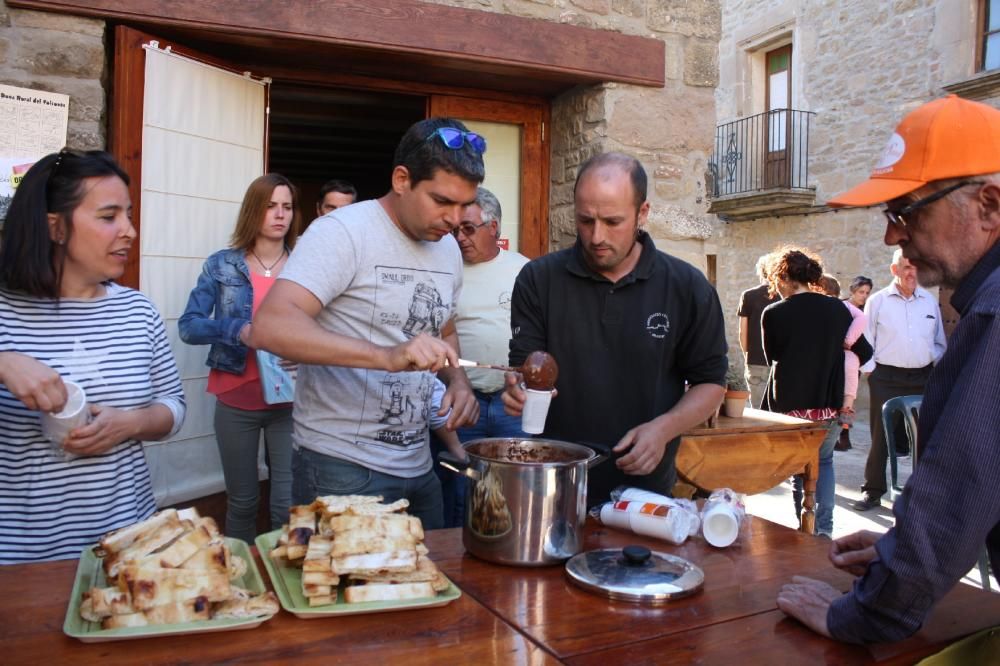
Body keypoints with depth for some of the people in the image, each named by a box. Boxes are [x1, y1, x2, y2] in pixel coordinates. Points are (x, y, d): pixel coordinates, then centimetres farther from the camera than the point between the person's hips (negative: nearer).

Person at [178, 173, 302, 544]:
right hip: (235, 400, 0)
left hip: (290, 399, 0)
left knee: (290, 504, 0)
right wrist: (239, 330, -21)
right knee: (241, 502, 13)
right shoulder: (222, 264, 1)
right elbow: (188, 326, -4)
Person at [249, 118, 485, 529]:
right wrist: (387, 356, -39)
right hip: (342, 470, -7)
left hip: (419, 466, 7)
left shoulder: (448, 248, 8)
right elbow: (269, 326, -28)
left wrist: (457, 381, 0)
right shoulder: (343, 231, -15)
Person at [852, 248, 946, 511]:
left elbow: (939, 342, 15)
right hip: (886, 379, -3)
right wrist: (870, 369, -5)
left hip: (922, 378, 3)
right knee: (880, 437, 0)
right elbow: (865, 339, -1)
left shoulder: (930, 301, 8)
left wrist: (936, 368, 5)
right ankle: (873, 491, 10)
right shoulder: (877, 301, -2)